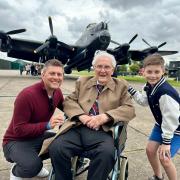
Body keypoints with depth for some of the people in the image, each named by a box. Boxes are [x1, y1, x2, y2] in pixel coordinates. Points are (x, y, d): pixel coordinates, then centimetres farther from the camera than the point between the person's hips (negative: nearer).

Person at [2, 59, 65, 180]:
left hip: (38, 136, 7)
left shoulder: (57, 92, -6)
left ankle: (35, 162, 14)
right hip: (16, 141, -7)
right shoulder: (27, 95, -28)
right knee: (32, 166, -33)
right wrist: (47, 125, -37)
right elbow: (19, 130, -26)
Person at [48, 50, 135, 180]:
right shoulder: (82, 82, 20)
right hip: (77, 128, 2)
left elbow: (129, 109, 3)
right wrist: (81, 115, -10)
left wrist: (104, 117, -13)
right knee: (55, 148, -24)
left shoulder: (121, 86, 15)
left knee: (107, 153, -33)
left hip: (102, 132, -1)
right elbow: (69, 101, 12)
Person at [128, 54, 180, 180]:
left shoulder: (166, 93, -35)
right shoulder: (149, 86, -8)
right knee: (150, 150, 9)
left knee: (164, 158, -9)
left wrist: (166, 142, -22)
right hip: (162, 124, 8)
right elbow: (144, 101, 8)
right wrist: (130, 90, -3)